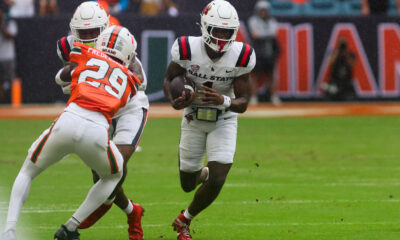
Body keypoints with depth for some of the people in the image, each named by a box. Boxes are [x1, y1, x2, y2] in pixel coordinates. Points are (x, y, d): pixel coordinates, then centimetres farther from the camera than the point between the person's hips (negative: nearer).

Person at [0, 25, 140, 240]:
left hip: (67, 123, 0)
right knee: (113, 176, 33)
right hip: (97, 132, 0)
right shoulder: (128, 79, 24)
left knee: (27, 172, 24)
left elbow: (61, 75, 37)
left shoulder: (86, 56, 21)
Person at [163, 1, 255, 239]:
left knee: (216, 181, -14)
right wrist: (174, 100, -26)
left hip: (224, 120, -1)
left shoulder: (240, 56, -22)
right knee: (188, 184, 9)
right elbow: (169, 79, -4)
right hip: (193, 119, 1)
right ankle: (204, 172, 50)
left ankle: (185, 220, 15)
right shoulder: (188, 50, -23)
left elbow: (243, 103, -16)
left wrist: (223, 101, -38)